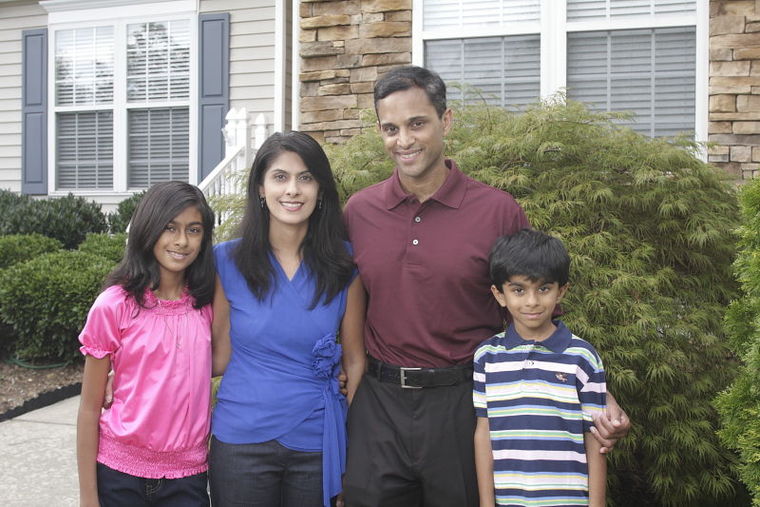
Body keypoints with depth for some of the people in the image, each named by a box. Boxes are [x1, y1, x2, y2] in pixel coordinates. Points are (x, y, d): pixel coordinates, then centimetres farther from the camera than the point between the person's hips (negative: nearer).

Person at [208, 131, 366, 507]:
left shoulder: (344, 264, -4)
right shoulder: (228, 260, -5)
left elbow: (355, 360, 2)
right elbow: (220, 357, 0)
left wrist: (355, 442, 2)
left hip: (317, 443, 1)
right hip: (241, 440, 0)